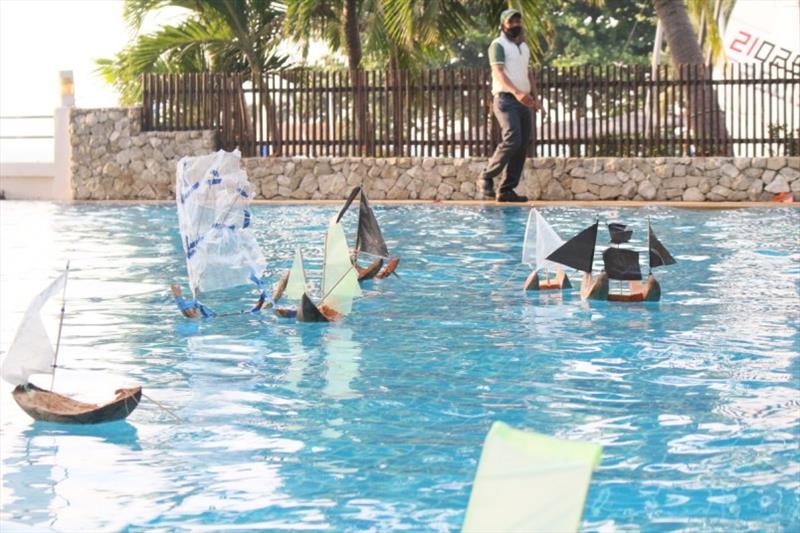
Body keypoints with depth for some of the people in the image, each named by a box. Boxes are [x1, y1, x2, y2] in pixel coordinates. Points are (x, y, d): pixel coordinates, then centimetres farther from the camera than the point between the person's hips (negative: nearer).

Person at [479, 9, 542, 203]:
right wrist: (516, 92, -32)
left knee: (522, 147, 0)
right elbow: (498, 73, -18)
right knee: (512, 140, -23)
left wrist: (533, 97, 22)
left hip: (523, 101, 8)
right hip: (505, 99, -8)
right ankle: (486, 179, -10)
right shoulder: (498, 45, -4)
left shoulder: (524, 46, 21)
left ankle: (506, 190, 3)